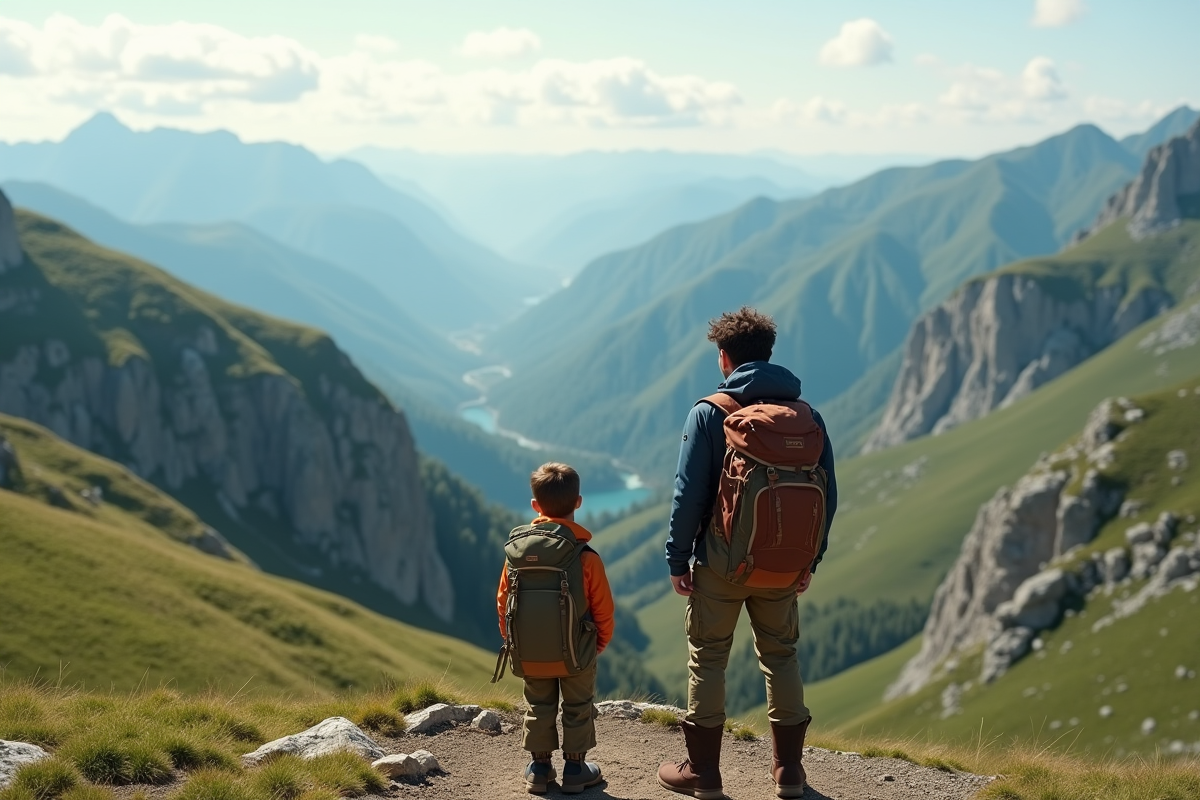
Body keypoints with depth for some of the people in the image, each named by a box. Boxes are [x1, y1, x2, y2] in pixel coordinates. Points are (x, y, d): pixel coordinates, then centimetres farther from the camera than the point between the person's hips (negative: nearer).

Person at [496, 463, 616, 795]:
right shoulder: (585, 557, -18)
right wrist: (599, 643, 9)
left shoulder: (515, 550, -9)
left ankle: (539, 768, 28)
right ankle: (575, 768, 25)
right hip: (575, 655, -2)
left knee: (539, 707, 22)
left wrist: (513, 641, 16)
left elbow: (503, 603, 0)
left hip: (529, 656, 3)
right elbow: (603, 610, -10)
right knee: (578, 707, 18)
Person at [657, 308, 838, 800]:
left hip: (720, 564, -3)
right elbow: (827, 495, 4)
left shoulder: (711, 413, -10)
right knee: (781, 658, 16)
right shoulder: (807, 417, 1)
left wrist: (677, 558, -4)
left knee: (707, 659, 9)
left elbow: (689, 494, -13)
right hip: (783, 567, 4)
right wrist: (810, 560, 13)